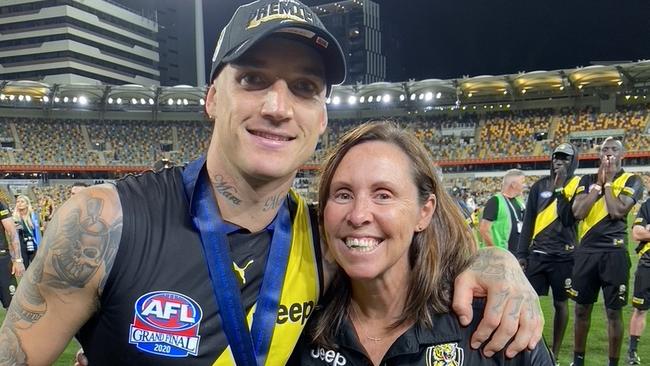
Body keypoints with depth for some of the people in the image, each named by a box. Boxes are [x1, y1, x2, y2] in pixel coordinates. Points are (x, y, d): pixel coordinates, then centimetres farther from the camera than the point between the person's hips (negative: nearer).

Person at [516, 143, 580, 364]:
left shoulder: (578, 185, -2)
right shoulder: (539, 186, 6)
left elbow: (568, 218, -17)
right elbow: (528, 222, 7)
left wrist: (560, 189, -15)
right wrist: (521, 253, 4)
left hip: (563, 255, -2)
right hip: (537, 253, 3)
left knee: (560, 303, 8)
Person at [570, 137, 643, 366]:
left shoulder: (631, 181, 1)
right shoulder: (587, 180, 10)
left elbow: (618, 211, -15)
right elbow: (578, 212, -5)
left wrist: (608, 182, -7)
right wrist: (598, 183, -5)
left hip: (613, 252, -3)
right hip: (586, 250, 3)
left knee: (614, 311, 3)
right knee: (582, 308, 10)